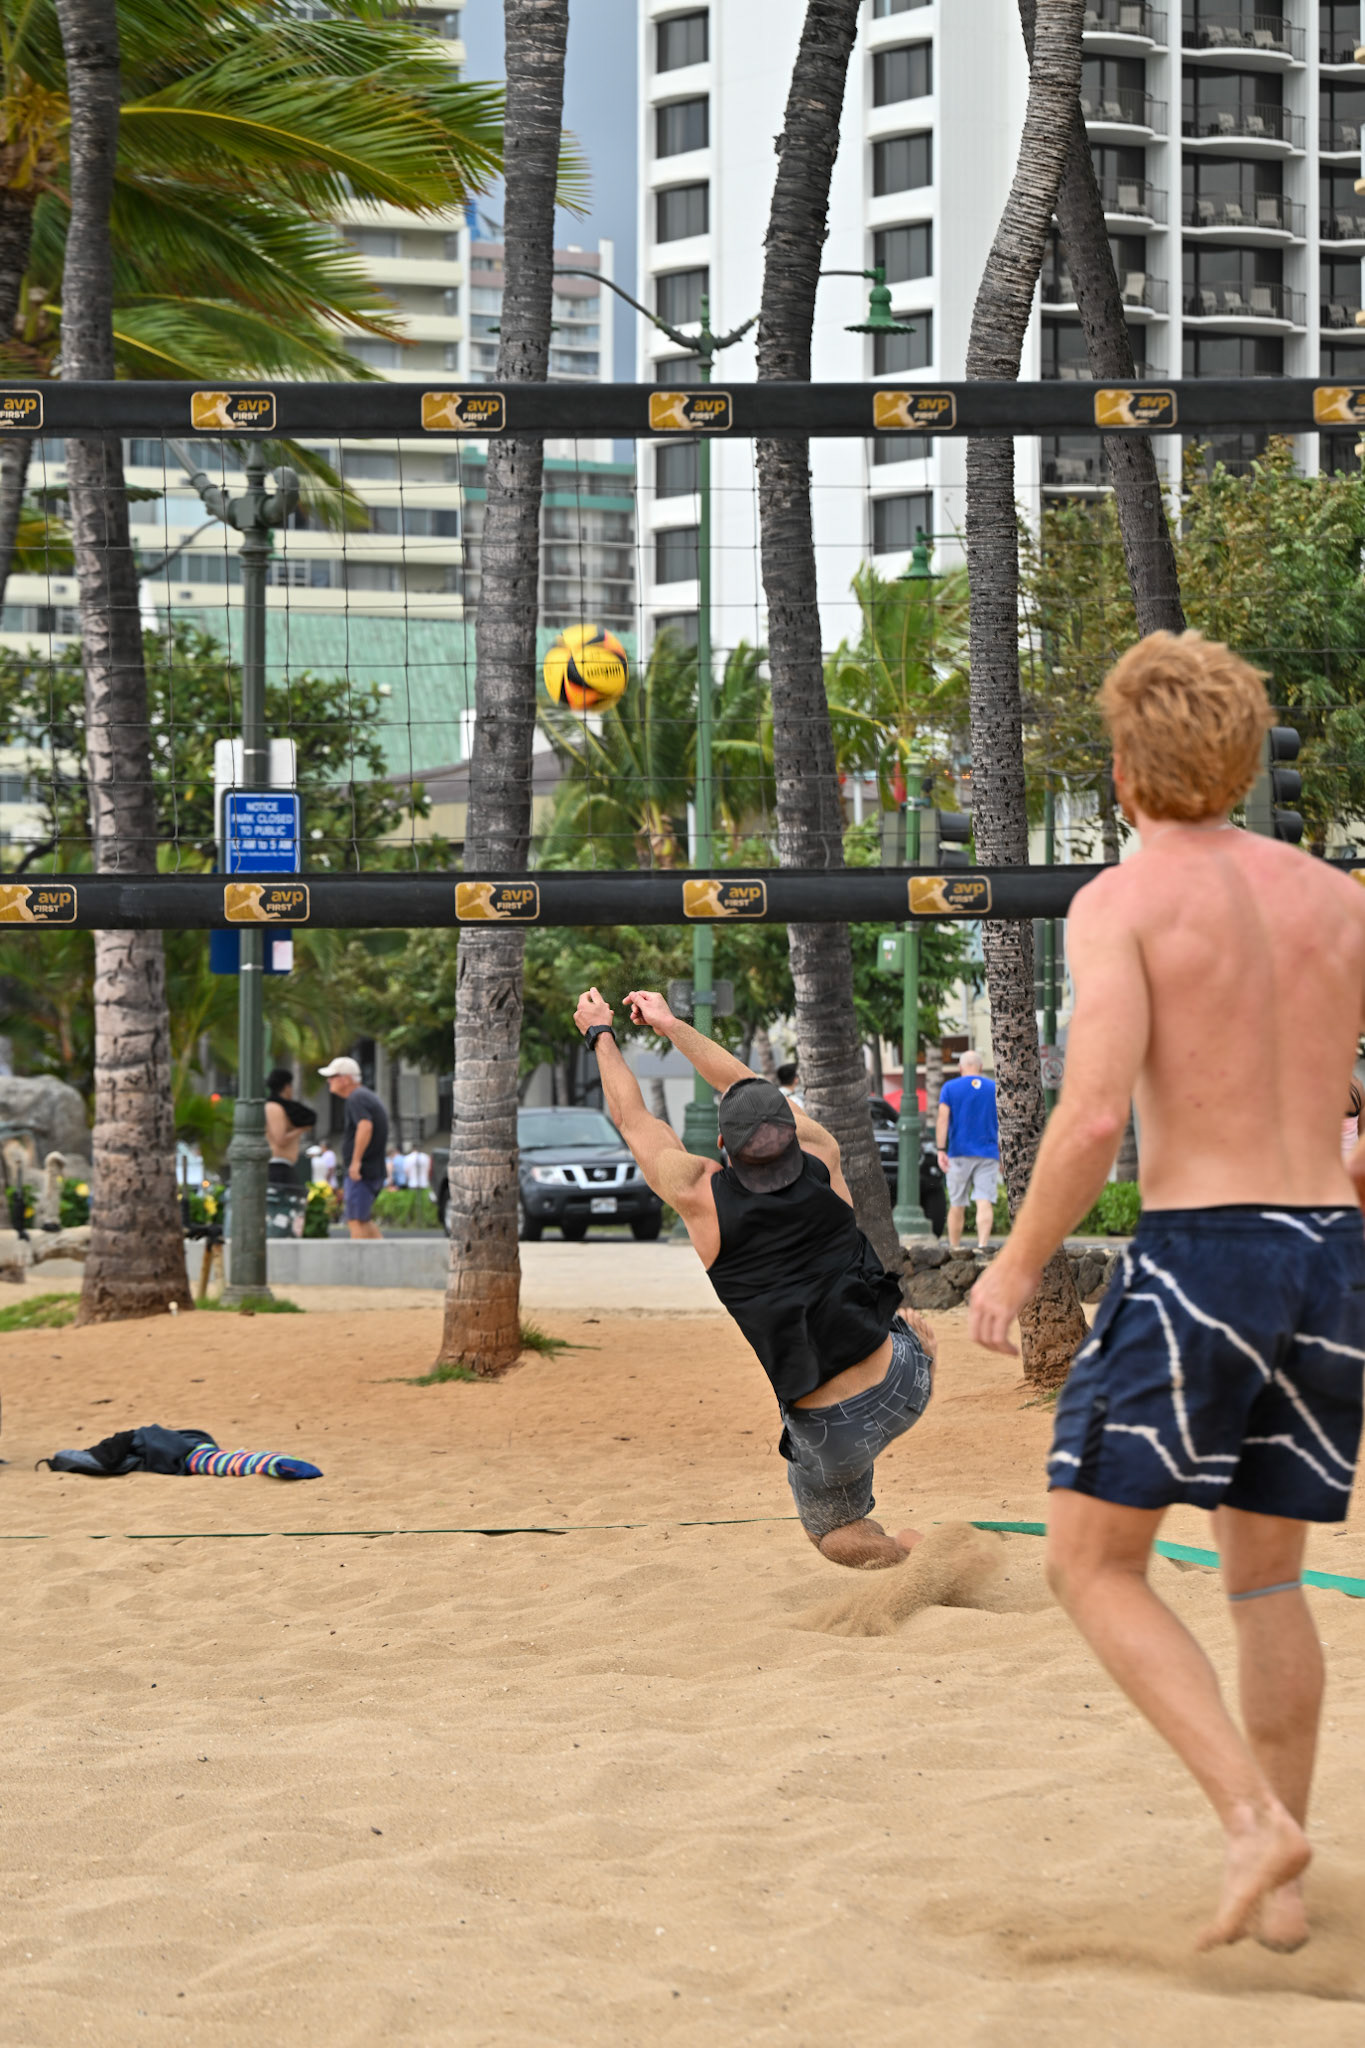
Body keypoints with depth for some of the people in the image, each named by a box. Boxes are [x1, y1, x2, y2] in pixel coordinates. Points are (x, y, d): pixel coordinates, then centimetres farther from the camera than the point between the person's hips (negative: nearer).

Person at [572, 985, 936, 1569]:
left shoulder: (701, 1196, -12)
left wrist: (601, 1033, 23)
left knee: (835, 1538, 22)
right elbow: (748, 1083, 14)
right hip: (905, 1384, 3)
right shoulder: (823, 1161, -4)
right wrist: (672, 1026, 27)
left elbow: (634, 1119, 8)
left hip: (833, 1433, -3)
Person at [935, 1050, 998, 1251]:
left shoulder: (950, 1088, 2)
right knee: (985, 1202, -9)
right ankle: (983, 1243, -26)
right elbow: (1002, 1123, 10)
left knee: (957, 1205, 8)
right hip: (988, 1153, 0)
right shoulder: (995, 1088, 7)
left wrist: (941, 1150, -9)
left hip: (959, 1153, 0)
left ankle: (954, 1249, 12)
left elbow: (943, 1119, -7)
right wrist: (1003, 1153, 18)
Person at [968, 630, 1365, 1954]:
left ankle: (1255, 1820, -12)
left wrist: (1016, 1263, -3)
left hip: (1197, 1252, -6)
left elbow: (1094, 1114, -17)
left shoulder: (1122, 901, -6)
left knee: (1093, 1565, 4)